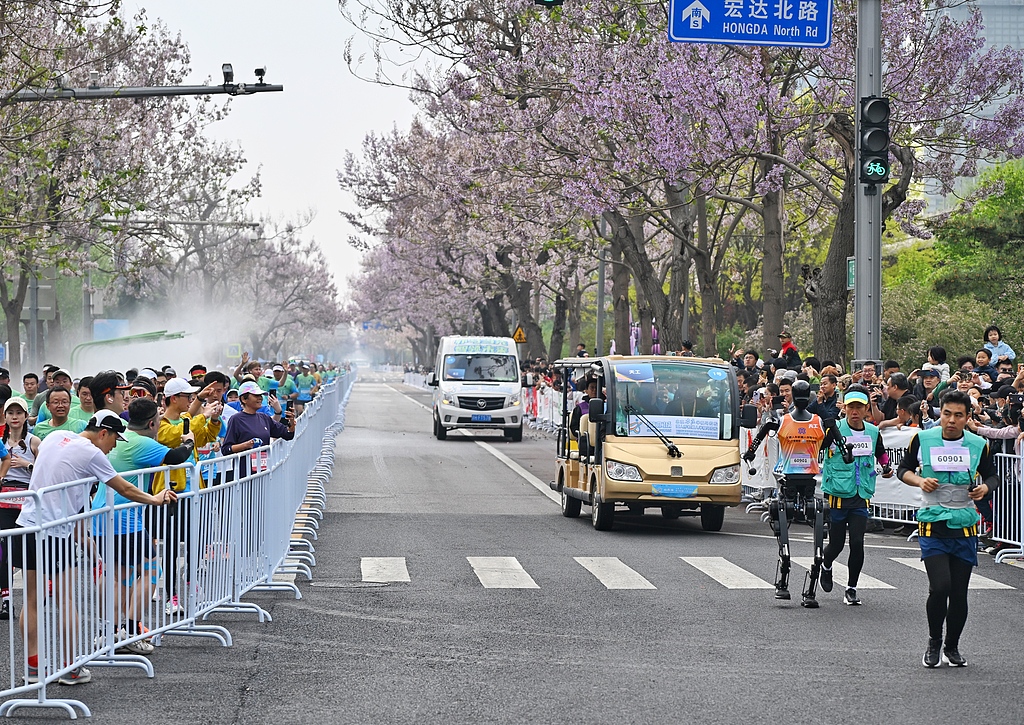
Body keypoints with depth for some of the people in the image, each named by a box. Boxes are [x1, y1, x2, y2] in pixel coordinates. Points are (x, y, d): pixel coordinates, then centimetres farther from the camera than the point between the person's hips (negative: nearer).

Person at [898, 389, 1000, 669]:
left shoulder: (979, 444, 0)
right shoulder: (923, 439, -3)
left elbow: (992, 475, 14)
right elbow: (904, 468, 10)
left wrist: (985, 487, -8)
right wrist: (920, 481, -10)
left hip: (965, 527, 2)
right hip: (932, 524, -2)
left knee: (959, 593, 5)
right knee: (940, 587, -15)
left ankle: (952, 647, 25)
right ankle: (934, 643, 9)